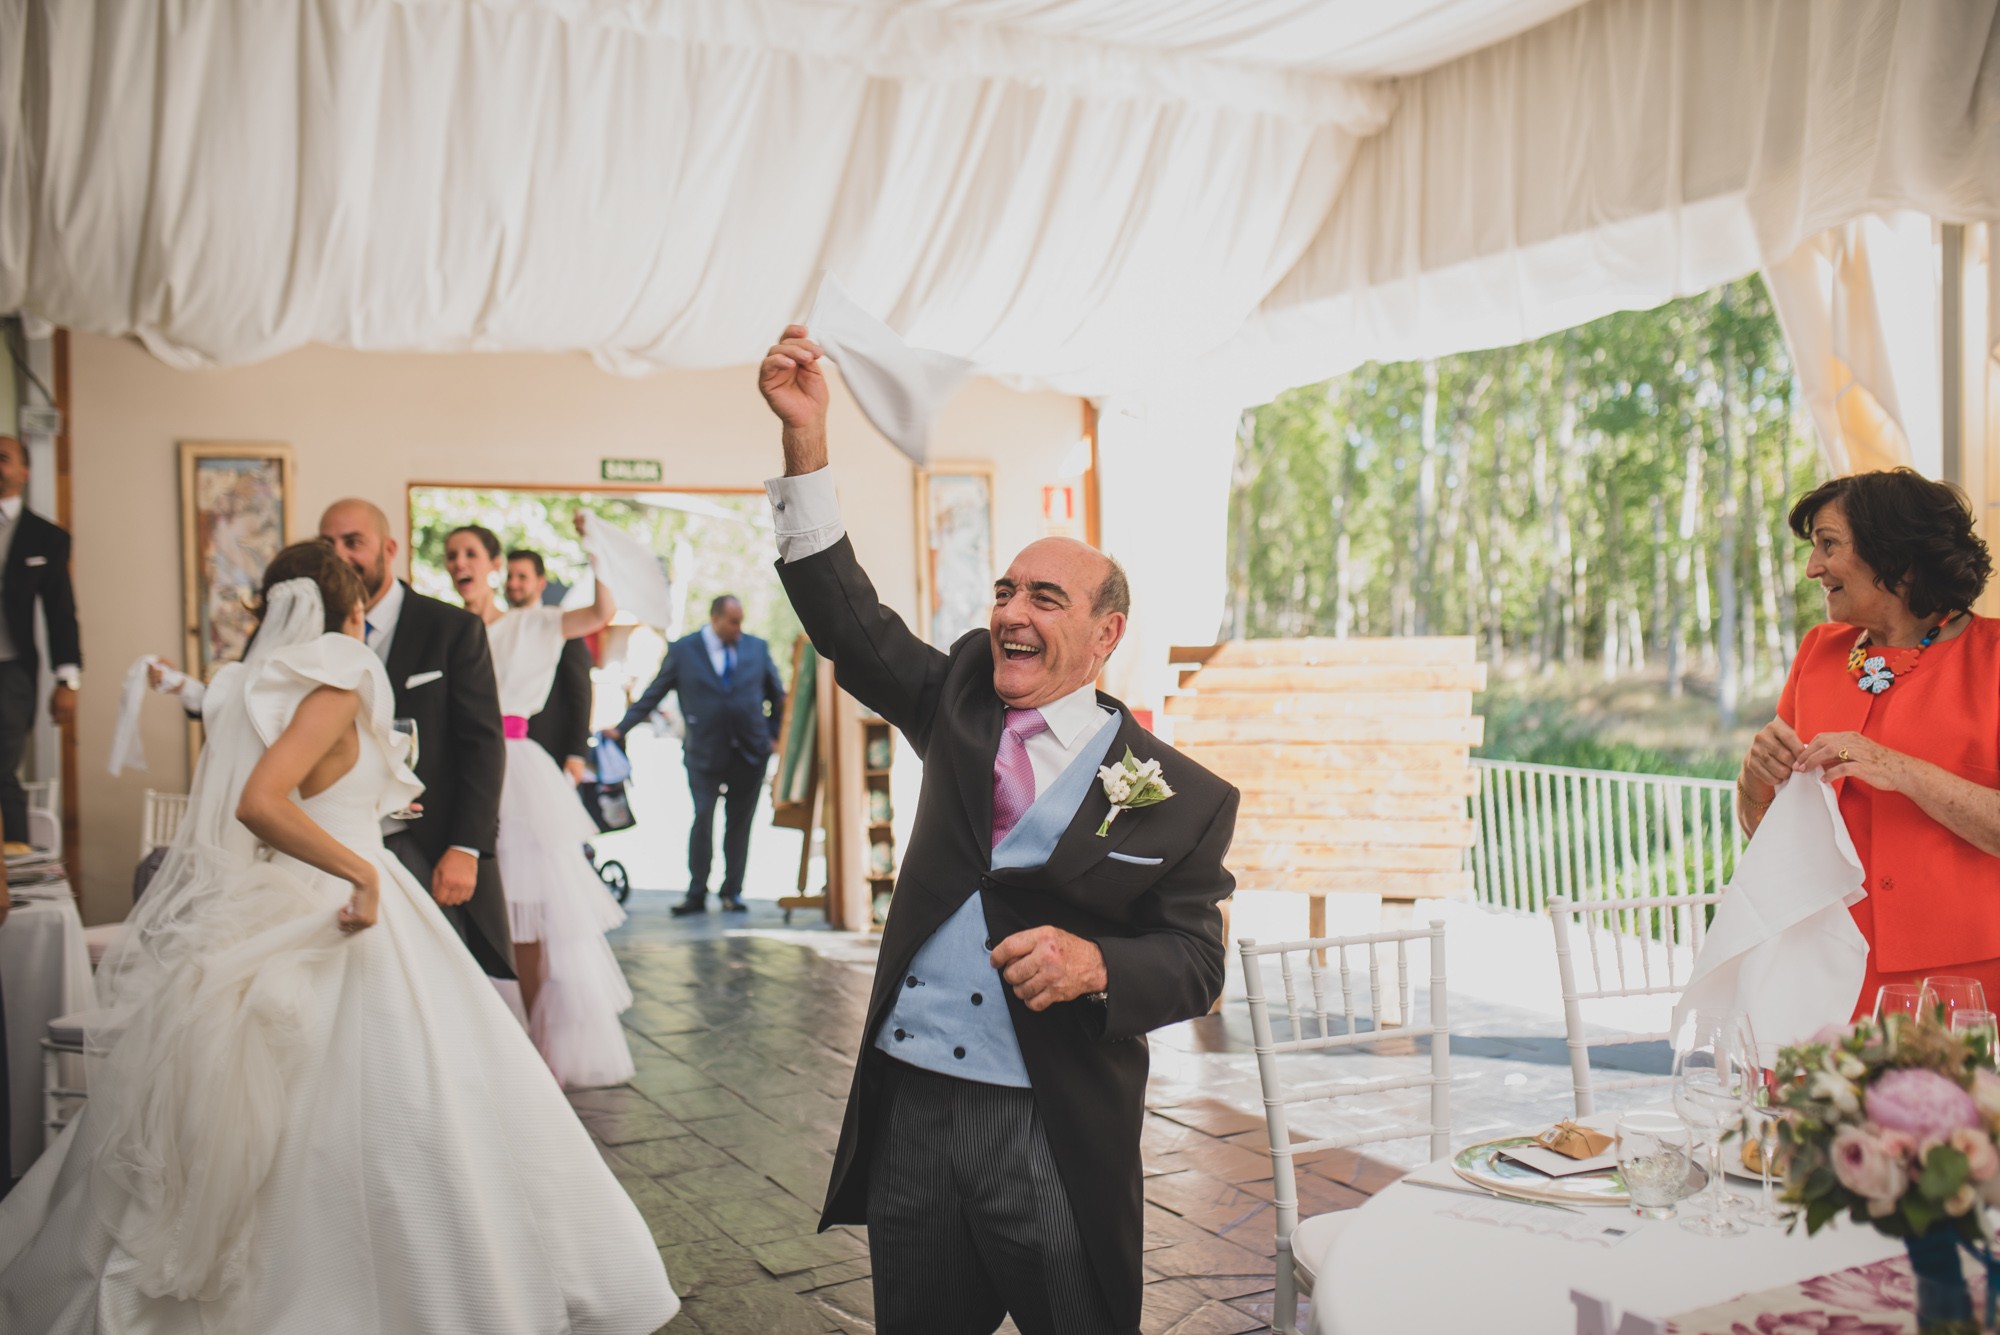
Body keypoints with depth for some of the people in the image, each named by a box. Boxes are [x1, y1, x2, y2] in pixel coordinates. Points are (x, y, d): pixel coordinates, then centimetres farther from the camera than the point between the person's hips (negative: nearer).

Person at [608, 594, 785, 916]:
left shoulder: (757, 647, 6)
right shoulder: (683, 650, 1)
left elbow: (777, 694, 14)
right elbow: (652, 694, 4)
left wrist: (776, 734, 8)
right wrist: (621, 728, 0)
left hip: (751, 752, 2)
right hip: (705, 753, -2)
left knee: (740, 822, 6)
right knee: (703, 819, -5)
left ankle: (732, 891, 15)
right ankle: (696, 894, 4)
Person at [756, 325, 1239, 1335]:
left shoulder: (1182, 797, -5)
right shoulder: (960, 701, 6)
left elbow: (1194, 964, -4)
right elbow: (846, 617, 2)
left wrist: (1093, 964, -25)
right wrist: (805, 438, -5)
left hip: (1054, 1137, -3)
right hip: (906, 1109, 4)